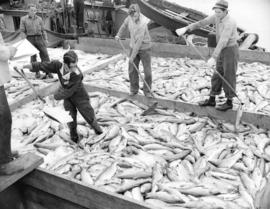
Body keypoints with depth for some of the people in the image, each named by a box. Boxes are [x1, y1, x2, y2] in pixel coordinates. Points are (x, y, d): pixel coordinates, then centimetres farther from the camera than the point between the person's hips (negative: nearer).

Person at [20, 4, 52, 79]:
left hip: (39, 38, 2)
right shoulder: (23, 19, 5)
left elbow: (43, 30, 14)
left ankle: (48, 72, -6)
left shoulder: (39, 19, 11)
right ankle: (37, 72, 6)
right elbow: (22, 31, 3)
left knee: (44, 54, -7)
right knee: (33, 56, -1)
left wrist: (46, 39, 4)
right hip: (30, 39, -1)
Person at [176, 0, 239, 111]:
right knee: (217, 76, 12)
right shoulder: (217, 16, -1)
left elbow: (223, 41, -36)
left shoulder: (229, 23, -28)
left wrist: (213, 58, -42)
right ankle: (211, 100, 22)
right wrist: (186, 28, -13)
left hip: (231, 51, -8)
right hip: (223, 51, 9)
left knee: (228, 78, 2)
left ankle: (229, 102, 18)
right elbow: (201, 23, -3)